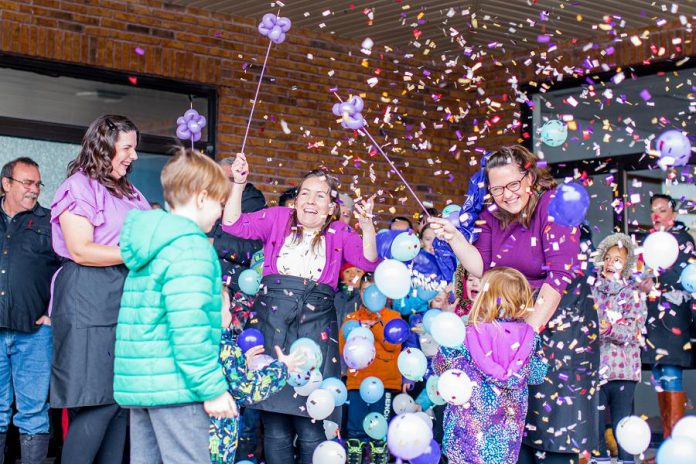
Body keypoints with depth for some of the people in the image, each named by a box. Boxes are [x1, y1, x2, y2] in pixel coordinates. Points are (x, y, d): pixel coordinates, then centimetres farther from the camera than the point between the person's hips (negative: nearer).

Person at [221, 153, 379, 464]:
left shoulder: (338, 233, 12)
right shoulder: (279, 218, 13)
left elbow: (368, 261, -1)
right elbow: (234, 225, 8)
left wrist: (367, 227, -16)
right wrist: (238, 184, -3)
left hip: (316, 324, 0)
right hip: (272, 320, 0)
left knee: (311, 431, -5)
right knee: (276, 430, 1)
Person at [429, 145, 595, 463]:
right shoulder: (492, 216, 6)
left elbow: (560, 274, -19)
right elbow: (481, 268, -1)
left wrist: (530, 328, -23)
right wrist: (453, 236, -14)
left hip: (559, 318, -5)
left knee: (558, 414, -6)